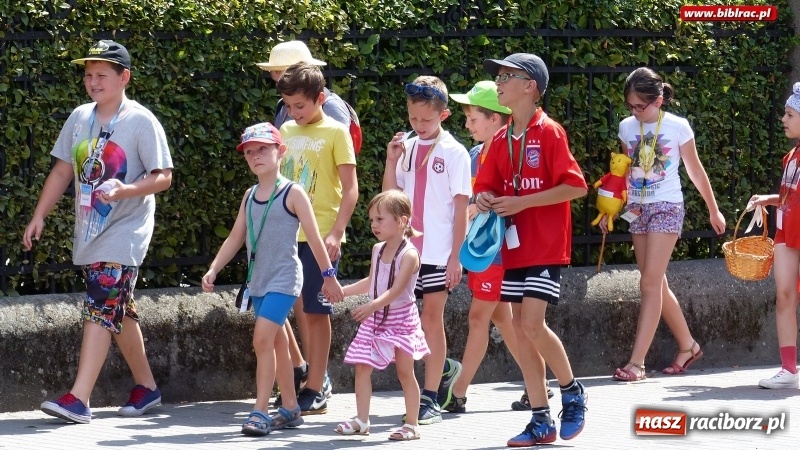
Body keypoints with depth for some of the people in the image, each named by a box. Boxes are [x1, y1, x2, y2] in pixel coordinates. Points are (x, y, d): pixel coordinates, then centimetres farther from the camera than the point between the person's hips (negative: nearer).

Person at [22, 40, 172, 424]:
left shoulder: (141, 122, -9)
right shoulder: (80, 118, 9)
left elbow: (163, 177, -11)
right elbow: (63, 170, 15)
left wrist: (124, 191, -27)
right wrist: (39, 216, 11)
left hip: (125, 231, -7)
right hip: (89, 232, 7)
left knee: (100, 309, -15)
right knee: (120, 312, 14)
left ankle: (79, 399, -21)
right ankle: (145, 386, 27)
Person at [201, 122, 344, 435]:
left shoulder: (292, 193, -8)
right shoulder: (250, 196, 10)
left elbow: (314, 238, -5)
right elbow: (236, 238, 13)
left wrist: (329, 277, -3)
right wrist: (213, 269, 2)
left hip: (284, 279, -7)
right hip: (258, 280, 7)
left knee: (263, 339, -17)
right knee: (276, 342, 13)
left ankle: (260, 411, -17)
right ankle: (290, 409, 21)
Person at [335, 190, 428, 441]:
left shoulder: (409, 255, -17)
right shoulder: (378, 250, 7)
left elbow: (395, 290, -26)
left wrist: (372, 306, -40)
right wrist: (342, 291, 15)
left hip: (401, 319, -7)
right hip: (376, 318, 7)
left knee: (405, 371, 0)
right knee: (362, 366, 2)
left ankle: (412, 424, 6)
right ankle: (361, 420, 9)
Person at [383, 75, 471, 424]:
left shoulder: (453, 153, -5)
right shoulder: (406, 149, 8)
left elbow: (461, 208, -5)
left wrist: (455, 256, -10)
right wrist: (391, 161, -4)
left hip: (437, 251, -5)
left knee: (432, 317, -1)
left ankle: (429, 397, 4)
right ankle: (442, 368, 25)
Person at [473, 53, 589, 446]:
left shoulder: (549, 133, -10)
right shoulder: (501, 140, 10)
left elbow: (575, 186, -16)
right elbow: (485, 185, 17)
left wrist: (521, 203, -19)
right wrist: (485, 199, -8)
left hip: (545, 247, -7)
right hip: (514, 247, 7)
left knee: (532, 324, -16)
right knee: (520, 330, 5)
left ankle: (572, 392, 7)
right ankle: (541, 421, 10)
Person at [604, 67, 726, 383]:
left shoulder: (678, 127, -8)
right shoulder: (627, 128, 3)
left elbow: (695, 170, 2)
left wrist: (714, 211, 9)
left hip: (667, 207, -5)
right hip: (637, 209, 5)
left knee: (650, 283, -12)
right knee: (657, 285, 9)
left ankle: (637, 362, -16)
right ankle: (687, 345, 25)